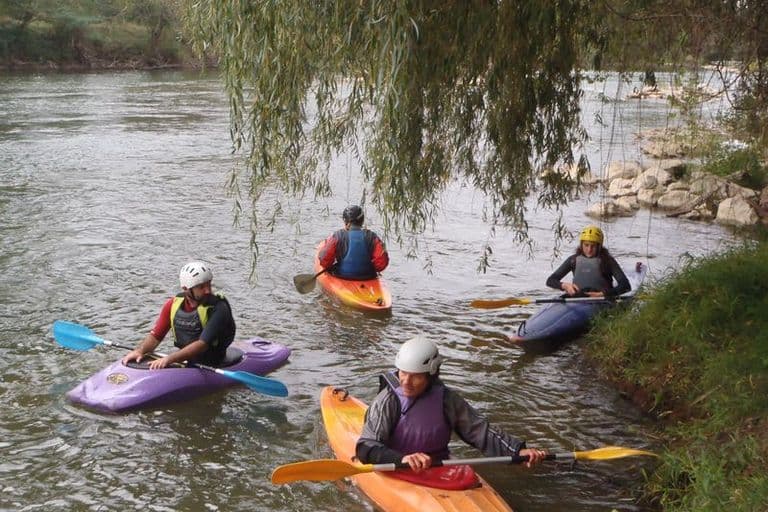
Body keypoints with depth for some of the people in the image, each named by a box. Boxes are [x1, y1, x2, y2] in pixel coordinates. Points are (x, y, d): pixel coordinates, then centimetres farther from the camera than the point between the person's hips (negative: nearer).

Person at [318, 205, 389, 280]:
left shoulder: (338, 236, -8)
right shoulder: (372, 237, -4)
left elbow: (324, 259, -8)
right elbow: (382, 261, -8)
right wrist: (371, 269, 12)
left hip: (342, 276, -2)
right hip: (368, 279, 3)